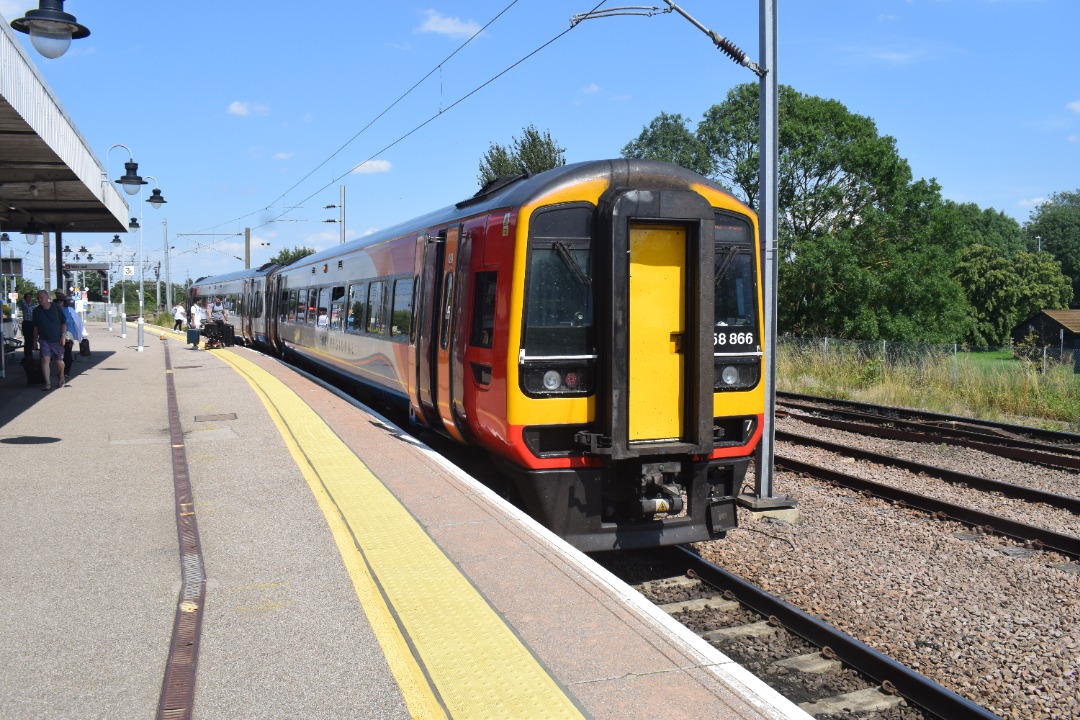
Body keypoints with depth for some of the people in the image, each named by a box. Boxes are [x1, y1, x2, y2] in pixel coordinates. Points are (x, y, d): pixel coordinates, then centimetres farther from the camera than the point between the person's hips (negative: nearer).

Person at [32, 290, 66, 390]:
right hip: (44, 339, 1)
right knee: (45, 360, -11)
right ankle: (47, 384, -10)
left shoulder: (56, 308, -5)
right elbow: (35, 327, 10)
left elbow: (64, 323, -1)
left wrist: (63, 336, -8)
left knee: (59, 361, 5)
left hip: (57, 339, -1)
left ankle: (61, 377, 34)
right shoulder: (36, 311, 2)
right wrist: (35, 340, 8)